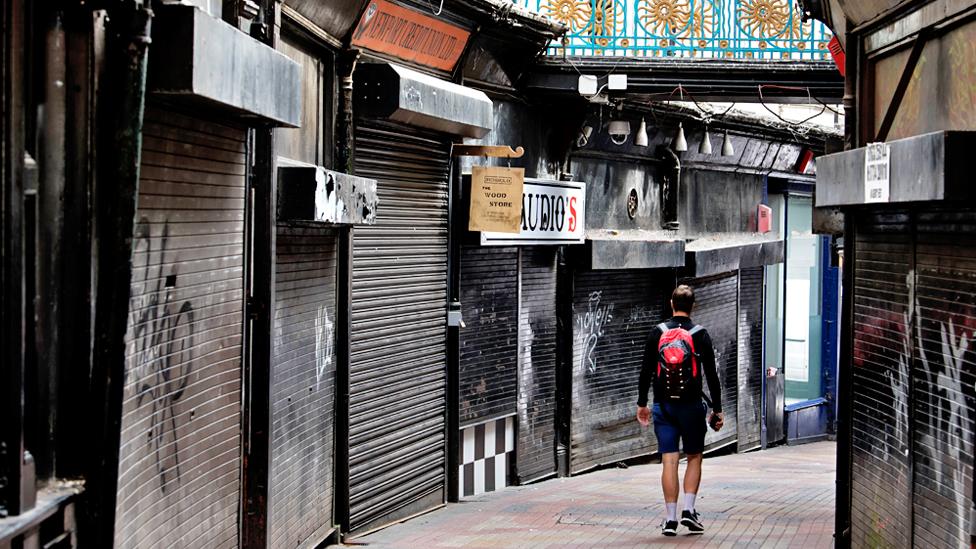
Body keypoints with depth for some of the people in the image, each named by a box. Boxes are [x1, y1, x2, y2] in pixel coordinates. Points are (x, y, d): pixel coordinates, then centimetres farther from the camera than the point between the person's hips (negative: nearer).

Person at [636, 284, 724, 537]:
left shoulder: (657, 332, 2)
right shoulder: (700, 335, -3)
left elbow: (646, 370, 3)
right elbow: (711, 375, -3)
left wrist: (642, 403, 11)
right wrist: (717, 409, 3)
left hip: (663, 407, 1)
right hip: (691, 406, -1)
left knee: (669, 462, 1)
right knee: (694, 458, 13)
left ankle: (671, 519, 0)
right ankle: (689, 511, 1)